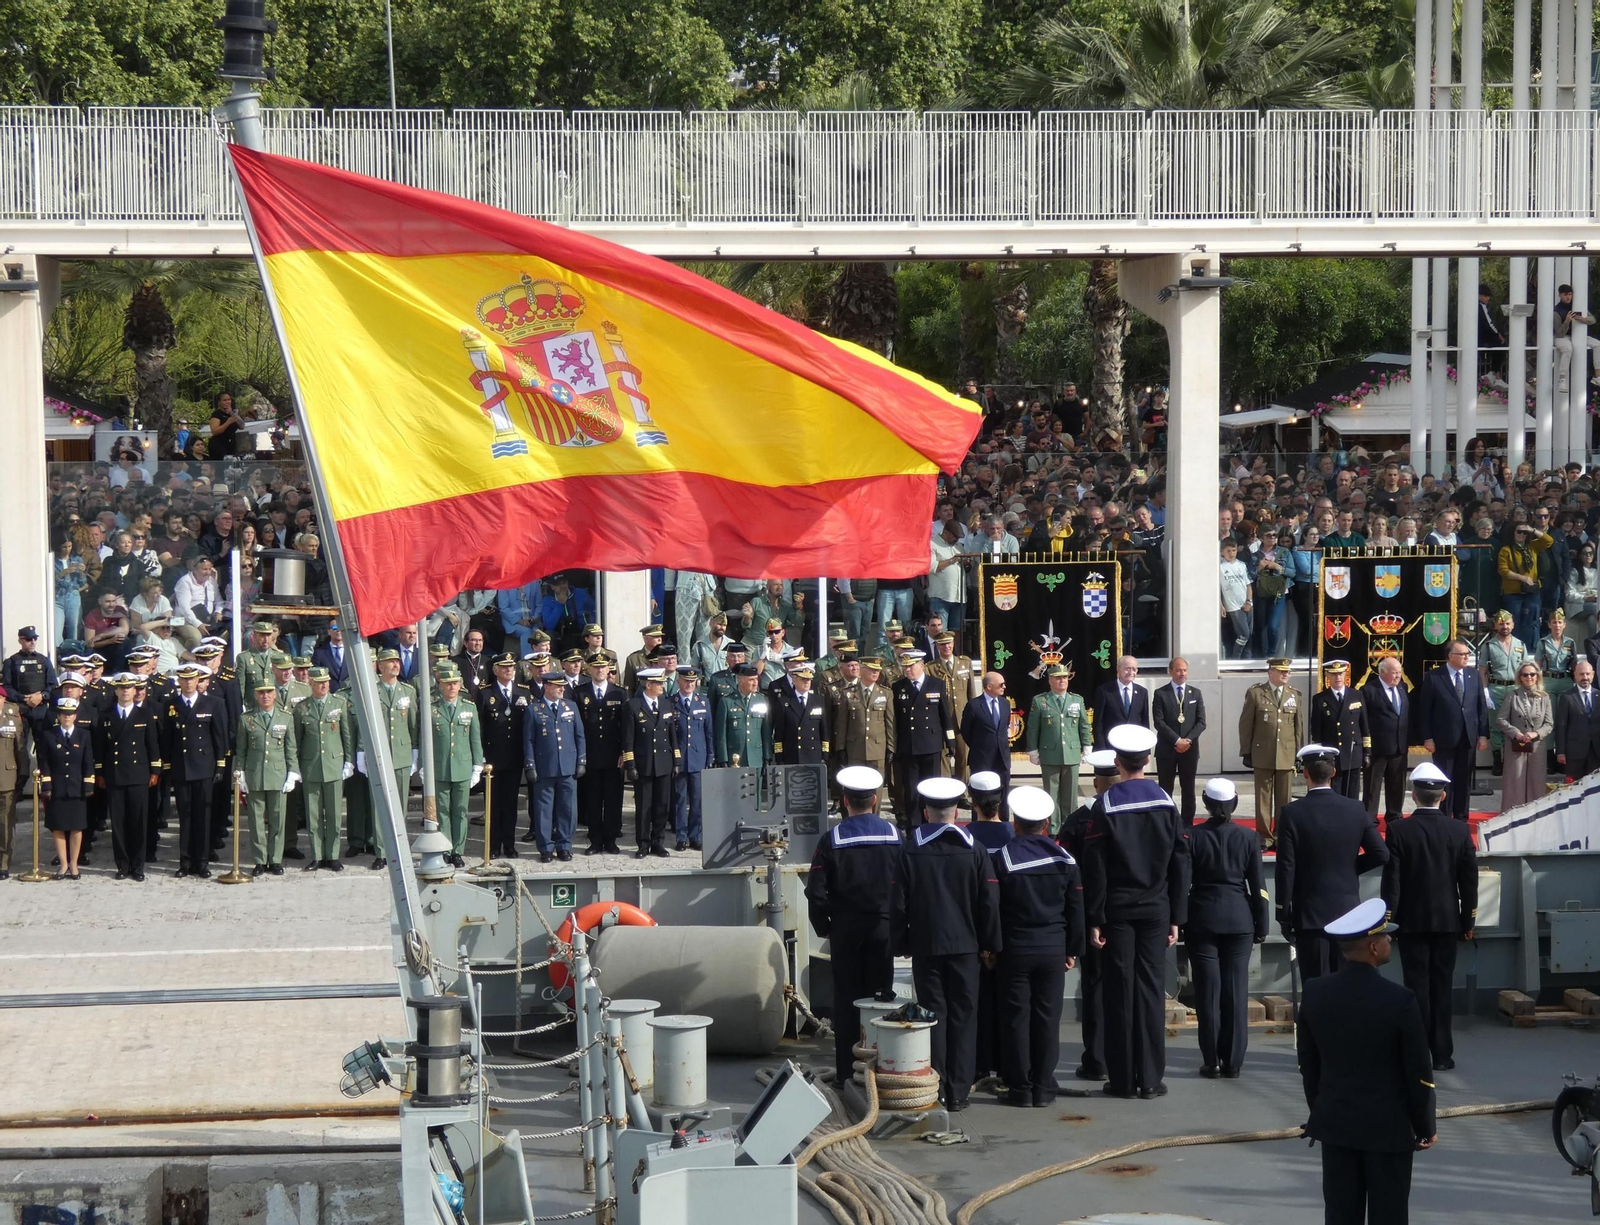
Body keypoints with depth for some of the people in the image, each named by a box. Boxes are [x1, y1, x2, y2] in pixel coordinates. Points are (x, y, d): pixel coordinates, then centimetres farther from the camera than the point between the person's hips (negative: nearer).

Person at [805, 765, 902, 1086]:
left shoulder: (831, 840, -9)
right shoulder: (893, 835, -2)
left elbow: (816, 892, -10)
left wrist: (823, 927, 4)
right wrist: (898, 923, 9)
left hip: (845, 930, -1)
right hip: (883, 928, 1)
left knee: (847, 999, 5)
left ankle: (847, 1072, 6)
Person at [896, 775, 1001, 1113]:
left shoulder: (910, 852, -4)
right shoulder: (973, 851, -1)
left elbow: (899, 904, -1)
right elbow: (989, 903, 1)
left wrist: (902, 943, 9)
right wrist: (989, 944, 9)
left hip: (925, 946, 0)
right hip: (965, 946, 1)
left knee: (933, 1015, 4)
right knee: (963, 1017, 5)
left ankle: (935, 1090, 2)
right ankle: (958, 1092, 5)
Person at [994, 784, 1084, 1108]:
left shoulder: (1002, 858, -9)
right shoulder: (1064, 859, 0)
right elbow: (1076, 908, 4)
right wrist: (1073, 949, 12)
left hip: (1015, 949, -2)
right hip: (1053, 950, 2)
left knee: (1017, 1019, 3)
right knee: (1047, 1018, 7)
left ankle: (1020, 1087, 5)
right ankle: (1044, 1086, 8)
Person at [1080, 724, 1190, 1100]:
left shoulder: (1105, 806, -7)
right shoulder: (1166, 803, 1)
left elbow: (1095, 868, -8)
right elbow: (1180, 863, 4)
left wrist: (1095, 920, -3)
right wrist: (1176, 918, 9)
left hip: (1118, 910, -2)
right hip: (1155, 910, 2)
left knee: (1120, 990, 3)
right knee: (1151, 989, 4)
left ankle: (1122, 1079, 5)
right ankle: (1151, 1079, 4)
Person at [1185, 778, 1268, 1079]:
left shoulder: (1194, 837, -6)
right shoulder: (1247, 838, -2)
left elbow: (1183, 883, -4)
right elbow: (1257, 885, 1)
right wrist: (1261, 926, 9)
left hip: (1203, 921, -1)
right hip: (1239, 921, 1)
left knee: (1208, 992, 2)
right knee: (1236, 990, 4)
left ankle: (1211, 1062, 3)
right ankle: (1232, 1061, 5)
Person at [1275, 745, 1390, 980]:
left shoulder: (1293, 813, -11)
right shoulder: (1355, 810, -1)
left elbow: (1286, 870, -10)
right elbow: (1381, 855, 0)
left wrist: (1284, 916, -3)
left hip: (1310, 915, -3)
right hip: (1348, 912, 3)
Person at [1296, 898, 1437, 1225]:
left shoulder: (1315, 993, -5)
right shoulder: (1399, 1001, -19)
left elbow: (1307, 1064, 5)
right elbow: (1418, 1073, -12)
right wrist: (1425, 1128, 1)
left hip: (1334, 1124, 4)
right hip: (1388, 1127, -4)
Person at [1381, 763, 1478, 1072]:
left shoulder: (1398, 831, -10)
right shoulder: (1460, 831, -3)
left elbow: (1391, 879, -9)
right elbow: (1469, 880, 1)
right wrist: (1468, 920, 10)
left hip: (1412, 920, -2)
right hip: (1448, 920, 2)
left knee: (1417, 986, 1)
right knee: (1442, 986, 7)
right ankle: (1442, 1054, 9)